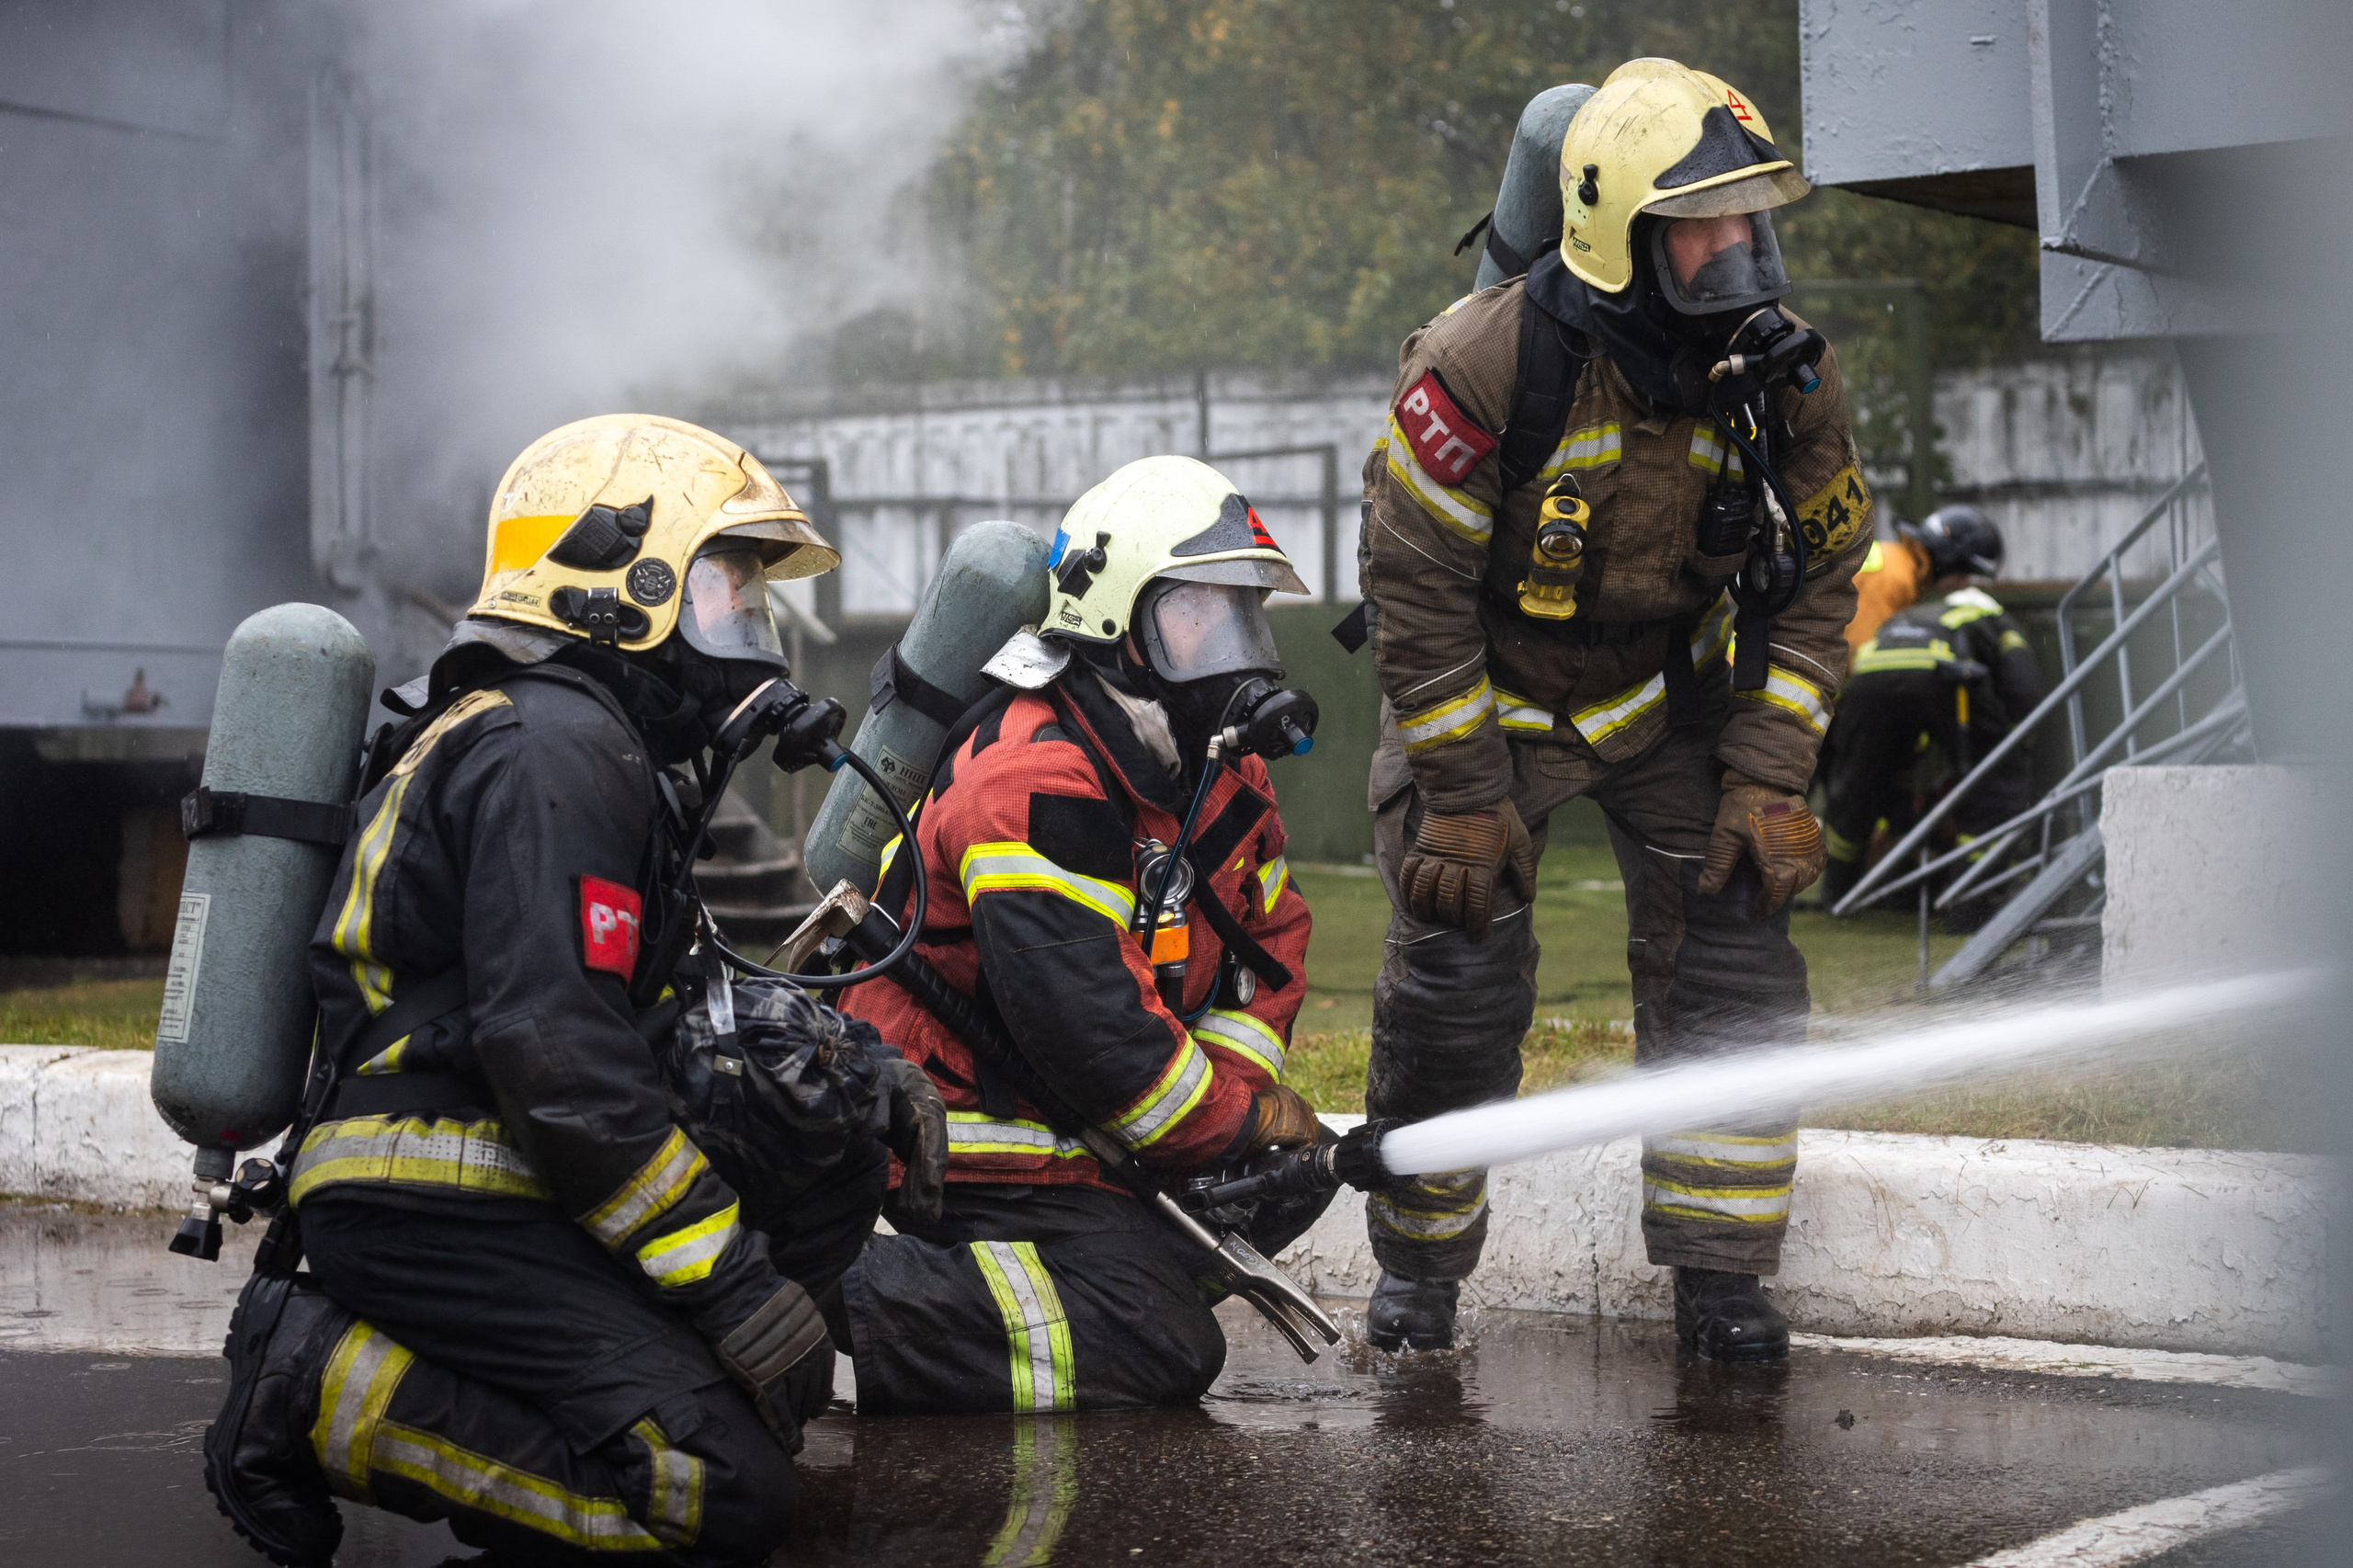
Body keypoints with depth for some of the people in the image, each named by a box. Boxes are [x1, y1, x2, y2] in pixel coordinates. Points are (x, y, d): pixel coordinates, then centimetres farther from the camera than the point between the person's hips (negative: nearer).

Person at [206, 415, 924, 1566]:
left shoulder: (580, 739, 22)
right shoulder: (551, 748, -12)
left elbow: (641, 1022, 21)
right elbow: (555, 1054, -22)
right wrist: (739, 1288, -18)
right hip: (438, 1212, -10)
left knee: (834, 1167, 8)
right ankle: (326, 1396, -11)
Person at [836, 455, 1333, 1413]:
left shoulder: (1222, 773, 8)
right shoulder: (1036, 781, -23)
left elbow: (1266, 947, 16)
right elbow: (1089, 1028, -26)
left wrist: (1238, 1089, -3)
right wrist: (1241, 1120, -14)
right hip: (970, 1143, -10)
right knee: (1161, 1344, -21)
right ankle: (837, 1305, -22)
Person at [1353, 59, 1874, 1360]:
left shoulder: (1781, 375, -17)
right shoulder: (1484, 363, -30)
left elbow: (1817, 576, -4)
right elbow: (1415, 585, -20)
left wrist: (1768, 779, -11)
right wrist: (1465, 798, -19)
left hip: (1666, 696, 3)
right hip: (1485, 699, -3)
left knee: (1731, 952, -8)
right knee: (1457, 970, -7)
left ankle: (1717, 1270, 4)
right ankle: (1419, 1258, 15)